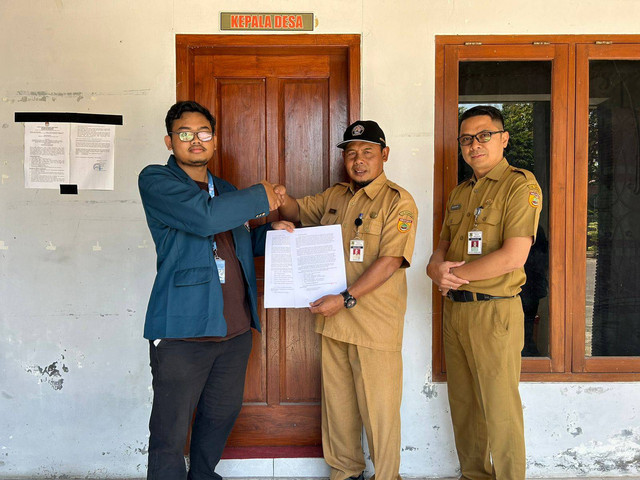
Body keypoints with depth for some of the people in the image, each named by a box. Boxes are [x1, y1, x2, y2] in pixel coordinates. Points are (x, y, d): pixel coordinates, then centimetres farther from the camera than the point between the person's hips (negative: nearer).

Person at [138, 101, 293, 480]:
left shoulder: (228, 192, 19)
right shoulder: (156, 180, -4)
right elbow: (204, 218, -21)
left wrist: (272, 231, 9)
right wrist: (261, 196, -9)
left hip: (235, 327, 7)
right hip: (183, 329, -7)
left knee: (222, 413, 20)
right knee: (171, 431, 1)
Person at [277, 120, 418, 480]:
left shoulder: (398, 202, -7)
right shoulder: (334, 197, 14)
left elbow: (390, 260, -17)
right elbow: (298, 210, 26)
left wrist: (346, 298, -22)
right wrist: (278, 197, 1)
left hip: (375, 324, -6)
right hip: (333, 319, 6)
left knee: (378, 409, 2)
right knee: (337, 403, 16)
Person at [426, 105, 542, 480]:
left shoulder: (520, 185, -8)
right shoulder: (460, 193, 16)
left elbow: (514, 256, -19)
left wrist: (454, 273, -11)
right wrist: (437, 268, -5)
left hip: (494, 311, -7)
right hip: (454, 309, 7)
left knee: (499, 410, 1)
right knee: (463, 405, 15)